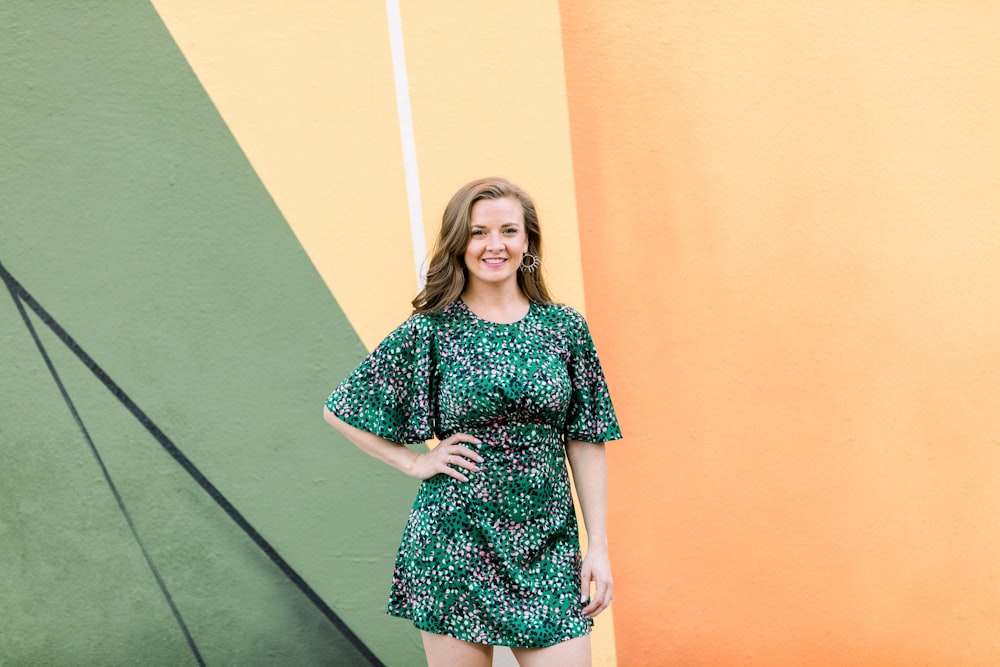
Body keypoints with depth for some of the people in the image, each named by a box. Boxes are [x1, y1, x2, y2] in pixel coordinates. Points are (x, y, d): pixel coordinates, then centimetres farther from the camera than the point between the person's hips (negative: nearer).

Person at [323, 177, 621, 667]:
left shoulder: (565, 327, 4)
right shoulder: (432, 331, -3)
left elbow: (586, 443, 5)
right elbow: (338, 411, 5)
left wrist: (599, 546, 2)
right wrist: (415, 463, -2)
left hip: (547, 546, 2)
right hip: (455, 540, -2)